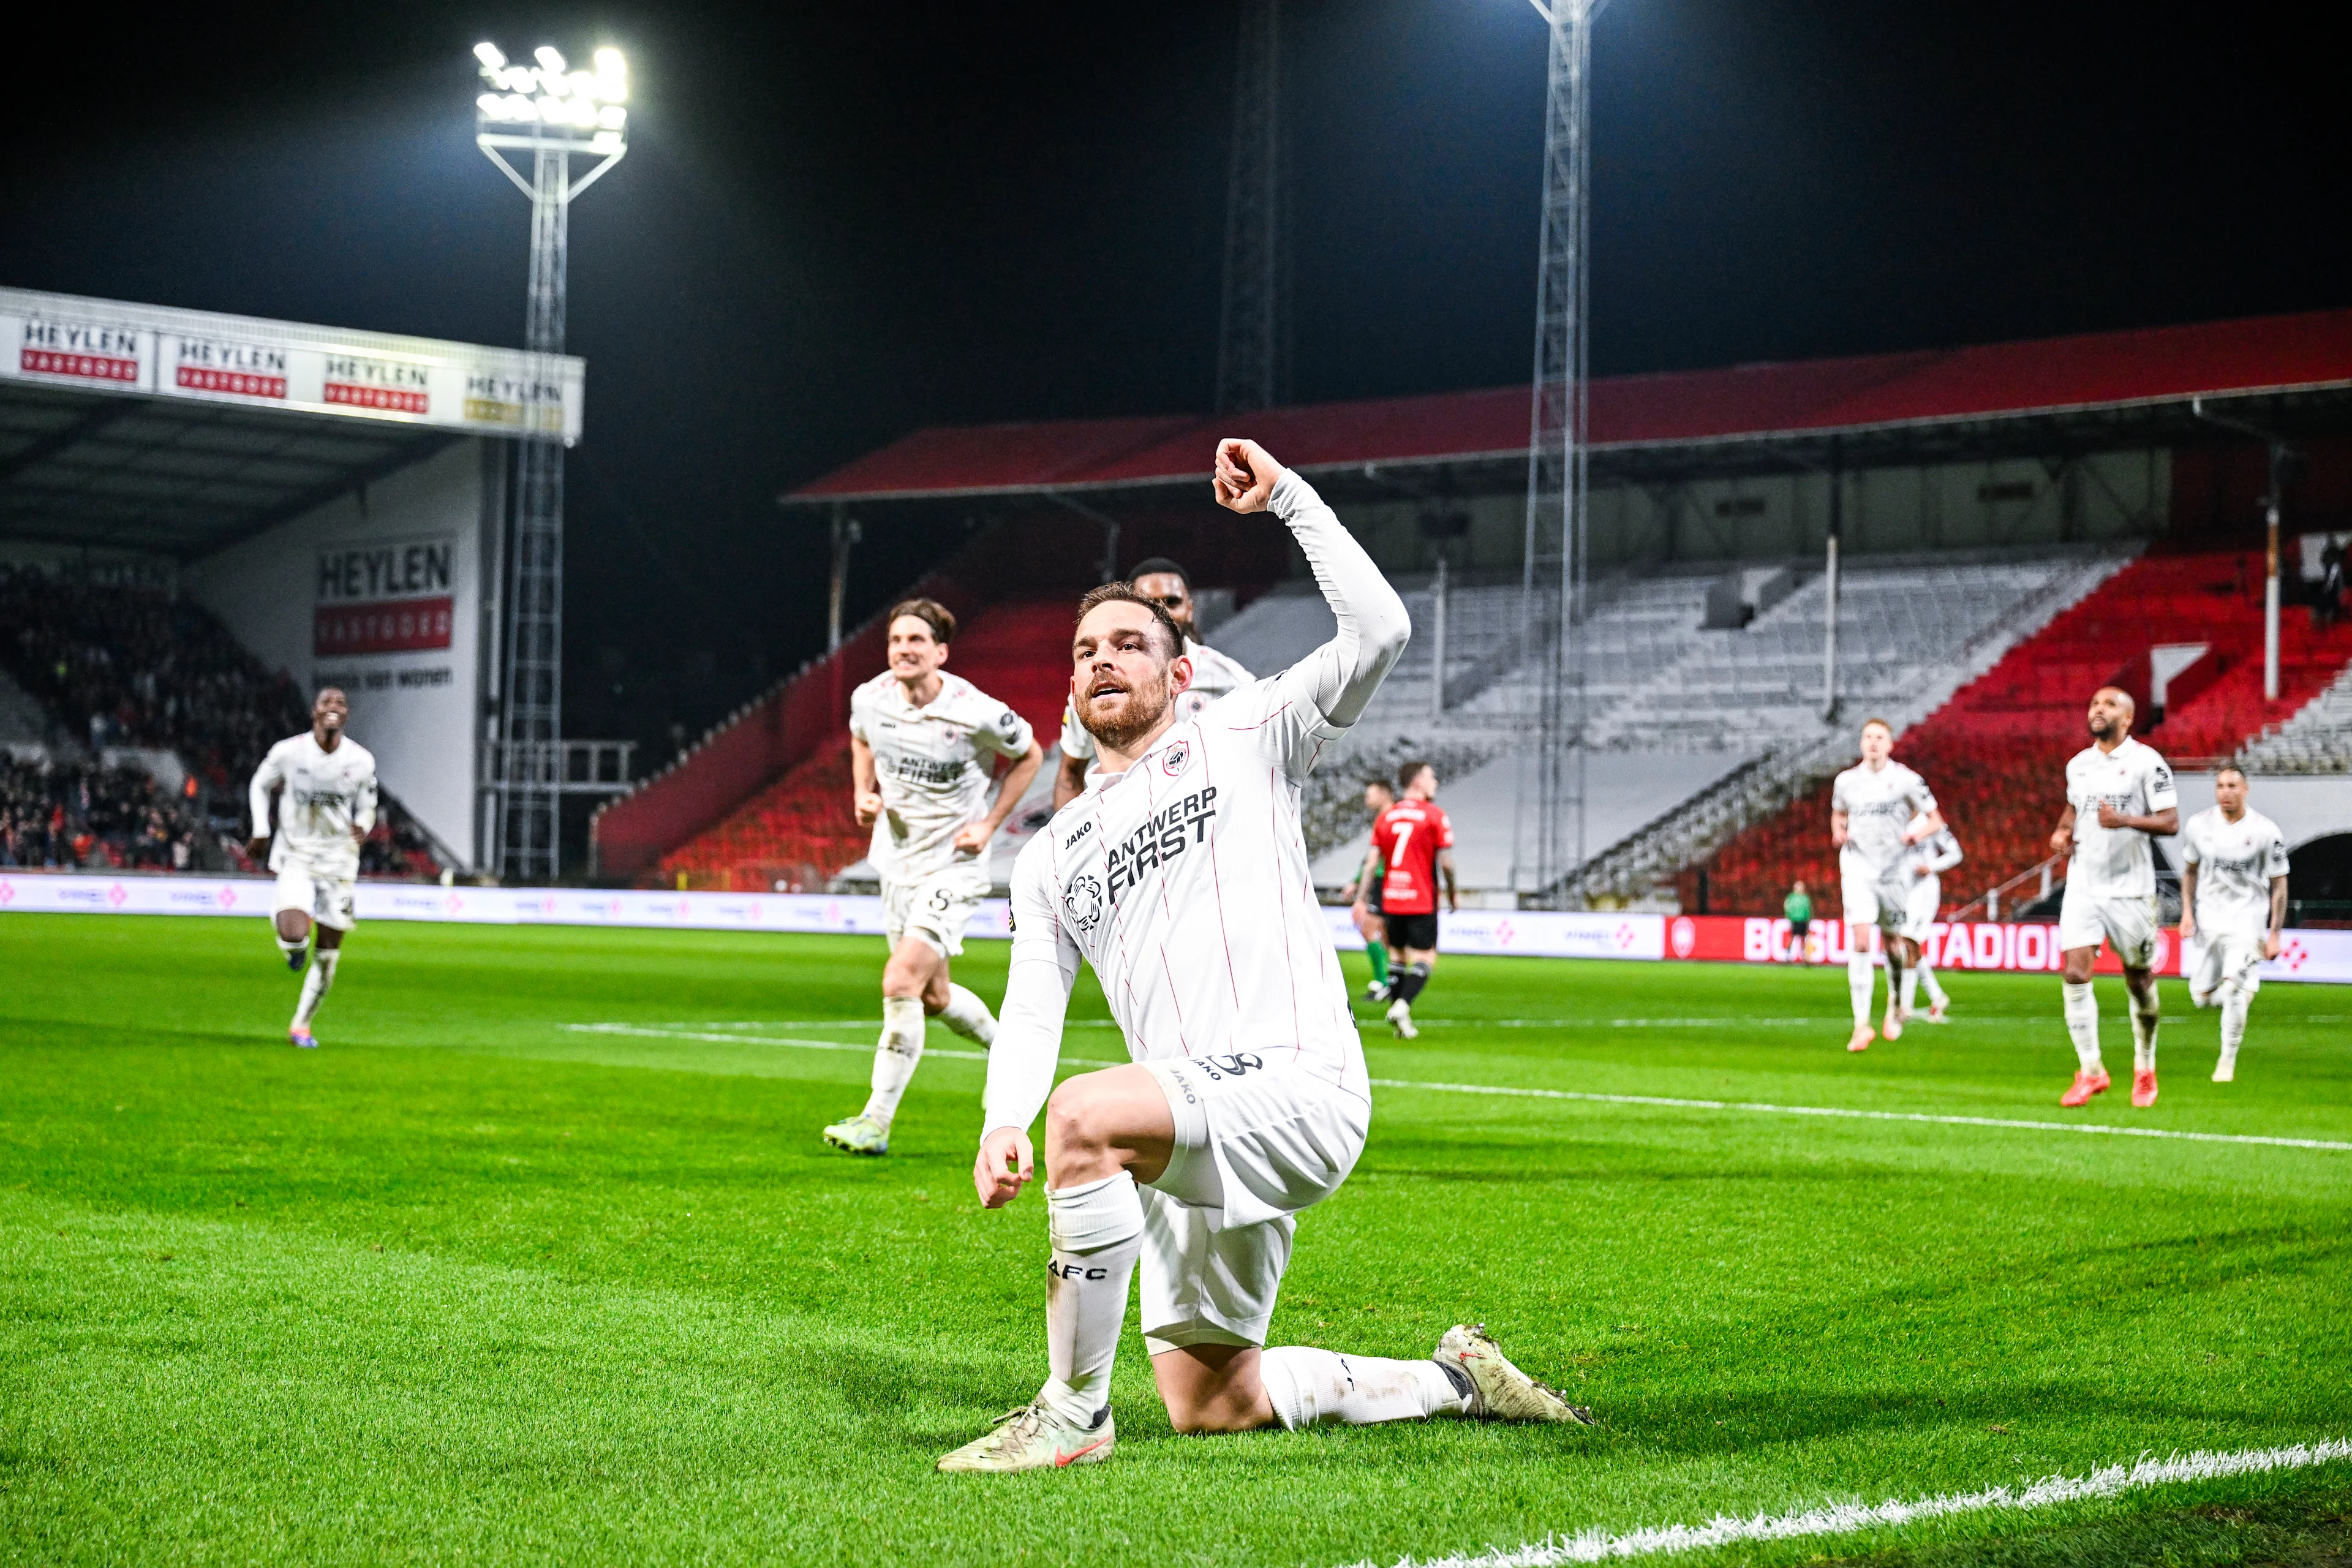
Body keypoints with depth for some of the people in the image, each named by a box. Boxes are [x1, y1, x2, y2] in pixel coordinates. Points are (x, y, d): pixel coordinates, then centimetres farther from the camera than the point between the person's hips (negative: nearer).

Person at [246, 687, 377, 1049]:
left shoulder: (361, 761, -4)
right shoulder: (288, 751, -9)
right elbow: (260, 786, 9)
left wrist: (363, 827, -10)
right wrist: (261, 831, 0)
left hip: (339, 860, 2)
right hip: (296, 858, -2)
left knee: (328, 956, 6)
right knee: (295, 936, -26)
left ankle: (301, 1025, 27)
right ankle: (287, 930, 14)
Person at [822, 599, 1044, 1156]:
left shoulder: (977, 713, -20)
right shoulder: (870, 698, -7)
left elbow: (1029, 755, -1)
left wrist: (990, 824, -8)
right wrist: (863, 793, -1)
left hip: (953, 865, -6)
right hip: (896, 861, 6)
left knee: (901, 983, -18)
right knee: (933, 996, 15)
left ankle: (876, 1123, -10)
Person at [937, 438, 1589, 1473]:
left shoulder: (1242, 743, 7)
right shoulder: (1051, 856, 22)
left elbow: (1377, 631, -7)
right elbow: (1033, 1007, 10)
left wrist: (1287, 497, -6)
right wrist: (1002, 1124, -9)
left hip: (1298, 1084, -7)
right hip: (1197, 1134, 8)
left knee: (1086, 1116, -35)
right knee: (1210, 1406, 9)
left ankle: (1074, 1411, -23)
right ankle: (1454, 1382, 28)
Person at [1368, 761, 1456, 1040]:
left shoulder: (1386, 817, 8)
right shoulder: (1435, 815, -6)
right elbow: (1446, 862, -9)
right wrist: (1453, 895, 6)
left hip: (1391, 899, 5)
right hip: (1422, 901, -5)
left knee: (1399, 956, 15)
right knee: (1425, 959, -3)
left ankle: (1397, 1009, 11)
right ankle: (1402, 1006, -22)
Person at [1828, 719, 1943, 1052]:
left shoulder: (1906, 780, -4)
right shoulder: (1847, 781, 4)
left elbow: (1935, 819, 2)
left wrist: (1917, 833, -19)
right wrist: (1838, 832, 1)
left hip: (1893, 871, 0)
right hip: (1858, 871, 0)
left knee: (1893, 944, 12)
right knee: (1860, 943, -14)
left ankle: (1896, 1006, 40)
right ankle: (1862, 1023, -15)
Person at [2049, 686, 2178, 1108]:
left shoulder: (2146, 761, -7)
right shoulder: (2078, 765, 10)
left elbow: (2170, 821, -10)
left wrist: (2125, 820, -24)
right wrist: (2061, 831, 10)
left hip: (2131, 890, -4)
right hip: (2083, 887, 4)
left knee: (2139, 980, 6)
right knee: (2075, 974, -9)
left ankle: (2145, 1069, 25)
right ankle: (2090, 1070, -1)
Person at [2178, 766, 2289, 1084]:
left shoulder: (2265, 832, -10)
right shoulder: (2199, 825, -1)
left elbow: (2279, 884, -3)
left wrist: (2275, 934, -5)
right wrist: (2187, 911, 3)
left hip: (2247, 920, -4)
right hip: (2208, 919, 4)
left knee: (2233, 990, -18)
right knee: (2202, 996, 5)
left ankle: (2227, 1061, -2)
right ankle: (2246, 986, 38)